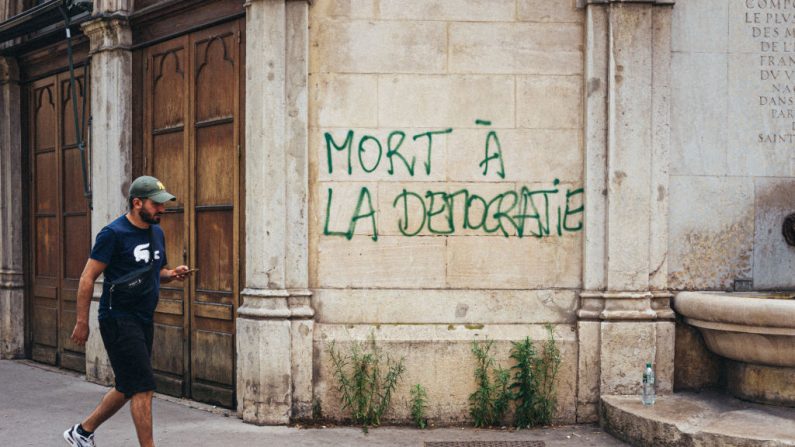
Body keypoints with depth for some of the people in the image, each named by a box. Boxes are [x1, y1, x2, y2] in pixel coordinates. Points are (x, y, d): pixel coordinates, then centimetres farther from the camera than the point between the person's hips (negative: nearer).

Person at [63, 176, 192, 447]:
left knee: (128, 389, 15)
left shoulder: (156, 233, 11)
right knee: (143, 388, -10)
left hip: (143, 320, 9)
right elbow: (88, 278, -12)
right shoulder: (114, 234, -13)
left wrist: (173, 274, 2)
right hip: (118, 319, -8)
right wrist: (82, 322, -14)